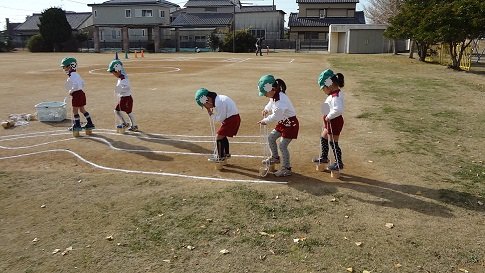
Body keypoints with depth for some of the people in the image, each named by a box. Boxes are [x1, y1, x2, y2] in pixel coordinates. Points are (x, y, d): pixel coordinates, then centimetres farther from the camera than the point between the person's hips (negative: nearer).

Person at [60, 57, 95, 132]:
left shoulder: (72, 76, -17)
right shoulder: (76, 74, 14)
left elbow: (75, 85, -28)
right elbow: (82, 83, 23)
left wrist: (71, 91, -16)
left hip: (76, 94, -10)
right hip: (81, 93, 10)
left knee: (75, 110, 2)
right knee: (82, 109, 16)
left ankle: (77, 125, 9)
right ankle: (90, 123, 20)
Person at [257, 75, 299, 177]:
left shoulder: (281, 100, -31)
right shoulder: (274, 96, -1)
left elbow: (275, 116, -28)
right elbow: (271, 103, 24)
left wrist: (265, 121, -13)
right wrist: (266, 109, 7)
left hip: (291, 124, -10)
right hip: (282, 123, 10)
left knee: (282, 146, -10)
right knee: (271, 138, 13)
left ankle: (286, 169, 3)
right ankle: (275, 157, 33)